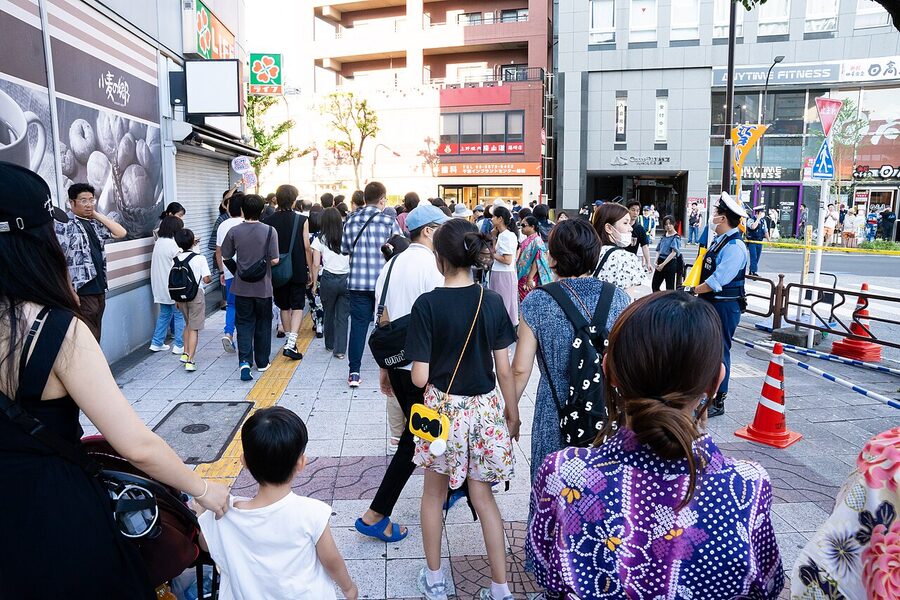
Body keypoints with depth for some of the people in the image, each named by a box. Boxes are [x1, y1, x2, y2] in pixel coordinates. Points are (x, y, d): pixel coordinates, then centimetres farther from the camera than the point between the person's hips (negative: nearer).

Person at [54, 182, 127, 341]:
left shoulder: (95, 223, 15)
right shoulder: (63, 223, -7)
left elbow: (121, 233, 10)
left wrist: (97, 214, 7)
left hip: (99, 290, 7)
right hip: (81, 292, -7)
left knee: (95, 338, 14)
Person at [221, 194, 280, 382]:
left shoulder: (234, 231, -5)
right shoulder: (269, 231, -11)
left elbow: (225, 257, 2)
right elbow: (274, 260, -14)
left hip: (242, 287, 1)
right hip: (263, 287, -1)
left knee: (244, 324, 7)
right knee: (263, 325, 13)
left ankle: (245, 361, -9)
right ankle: (262, 363, 23)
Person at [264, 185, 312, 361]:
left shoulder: (269, 222, -2)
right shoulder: (302, 220, -8)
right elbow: (307, 247, -7)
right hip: (298, 271, -2)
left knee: (284, 307, 16)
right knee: (297, 307, 2)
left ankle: (289, 340, 26)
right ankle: (291, 343, -12)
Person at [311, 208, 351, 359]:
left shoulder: (320, 240, -1)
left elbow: (316, 264, -1)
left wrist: (314, 283, 7)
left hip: (328, 280, -1)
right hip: (346, 279, 1)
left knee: (329, 314, 17)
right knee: (343, 316, 4)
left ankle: (330, 345, 30)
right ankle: (340, 349, 1)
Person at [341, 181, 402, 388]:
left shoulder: (350, 220, 1)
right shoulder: (388, 221, -8)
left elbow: (344, 249, 7)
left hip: (357, 283, 2)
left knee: (358, 325, 5)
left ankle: (354, 372, 4)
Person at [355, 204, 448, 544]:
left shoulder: (393, 264, 7)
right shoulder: (432, 266, -16)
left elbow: (384, 320, 11)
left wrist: (385, 367, 19)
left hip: (396, 362, 8)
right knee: (415, 439, 4)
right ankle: (375, 515, 9)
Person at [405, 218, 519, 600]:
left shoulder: (427, 304, -15)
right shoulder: (492, 302, -6)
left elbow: (420, 378, -15)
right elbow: (504, 369, -3)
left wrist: (410, 371, 7)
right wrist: (513, 413, 9)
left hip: (443, 407, -2)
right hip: (485, 409, 3)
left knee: (434, 493, 20)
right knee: (482, 497, 17)